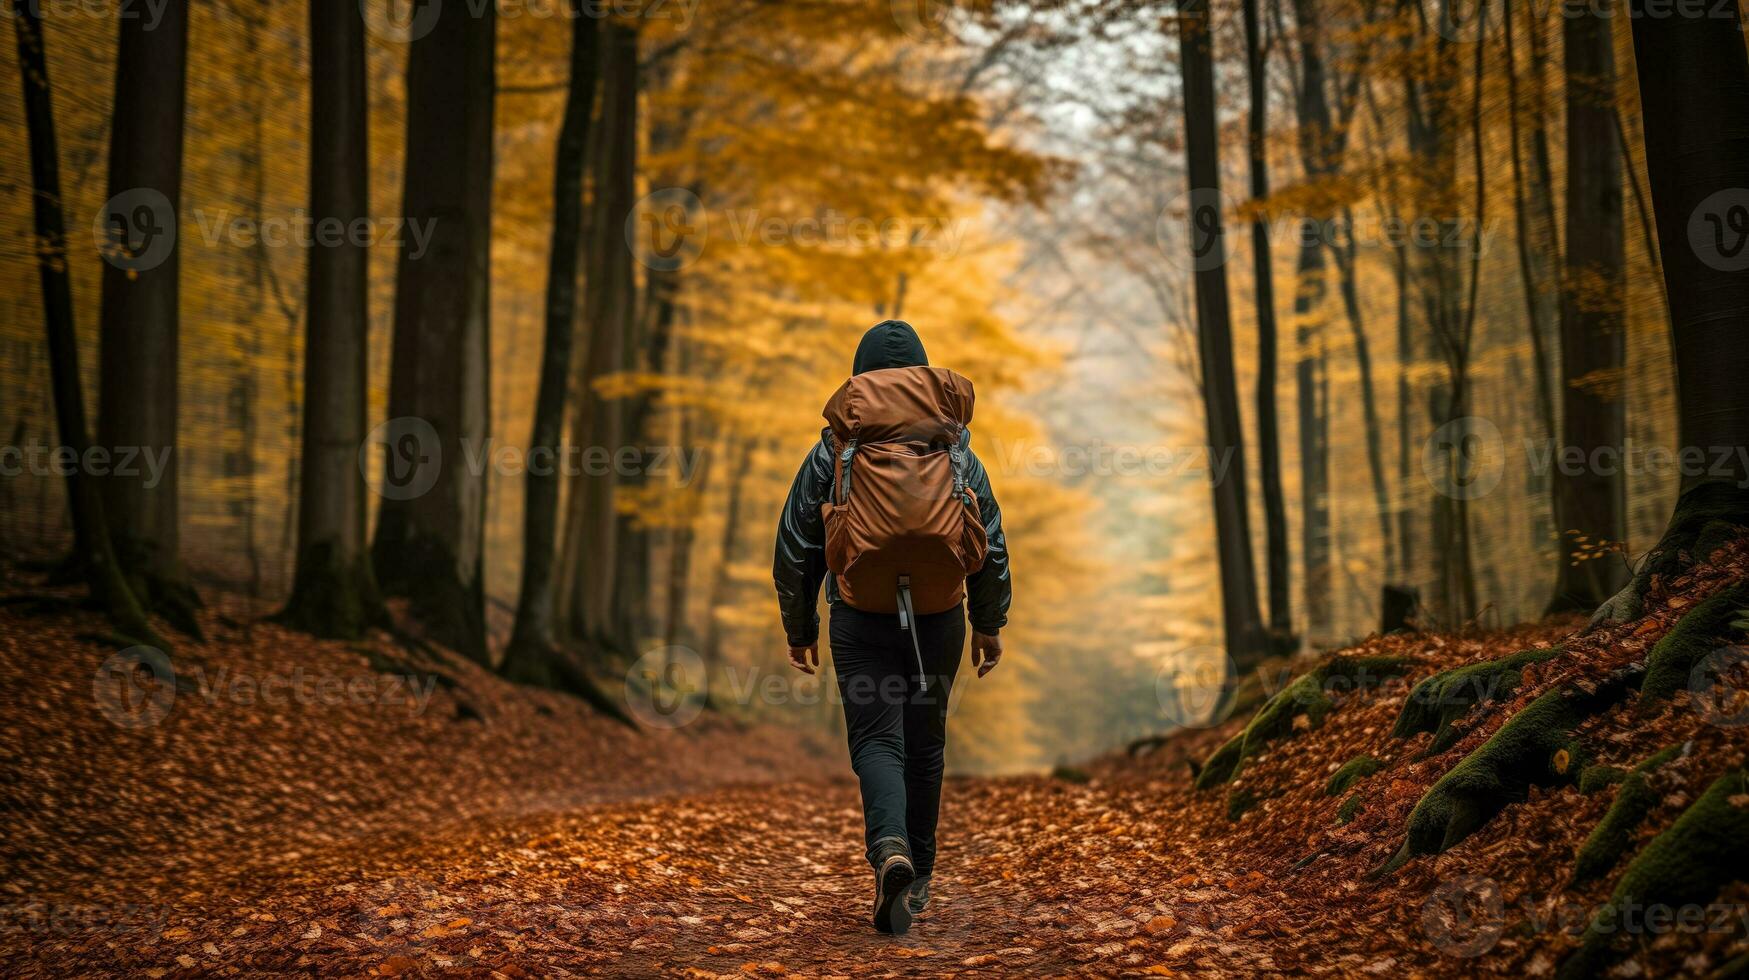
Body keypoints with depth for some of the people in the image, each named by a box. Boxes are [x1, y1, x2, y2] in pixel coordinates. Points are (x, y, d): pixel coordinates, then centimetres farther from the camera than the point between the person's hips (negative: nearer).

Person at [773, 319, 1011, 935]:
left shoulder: (833, 451, 1)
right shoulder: (956, 450, 4)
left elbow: (795, 549, 3)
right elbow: (993, 544, 4)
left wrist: (799, 630, 14)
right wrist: (990, 624, 14)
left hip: (861, 619, -2)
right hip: (940, 619, 2)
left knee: (878, 742, -3)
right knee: (924, 744, 15)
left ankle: (890, 850, -29)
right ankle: (917, 875, 23)